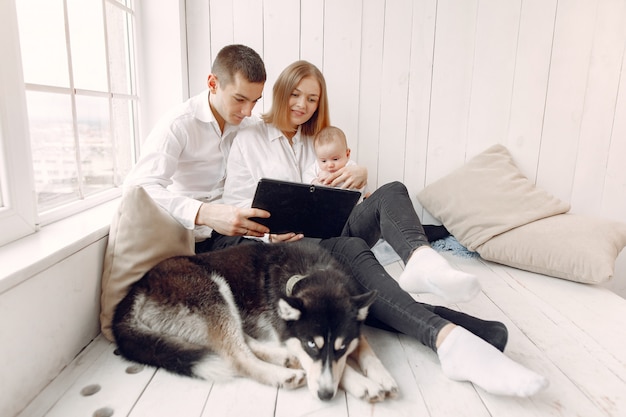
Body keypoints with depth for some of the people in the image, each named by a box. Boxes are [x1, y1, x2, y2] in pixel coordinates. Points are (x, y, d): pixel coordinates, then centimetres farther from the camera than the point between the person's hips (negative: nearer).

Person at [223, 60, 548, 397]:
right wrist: (269, 231, -19)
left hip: (333, 231, 5)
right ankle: (448, 338, -58)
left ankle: (421, 260, -55)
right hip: (287, 246, -5)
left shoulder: (321, 138, 24)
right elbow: (235, 203, 2)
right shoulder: (249, 139, 10)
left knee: (391, 192, -22)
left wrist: (358, 176, -6)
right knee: (352, 250, -37)